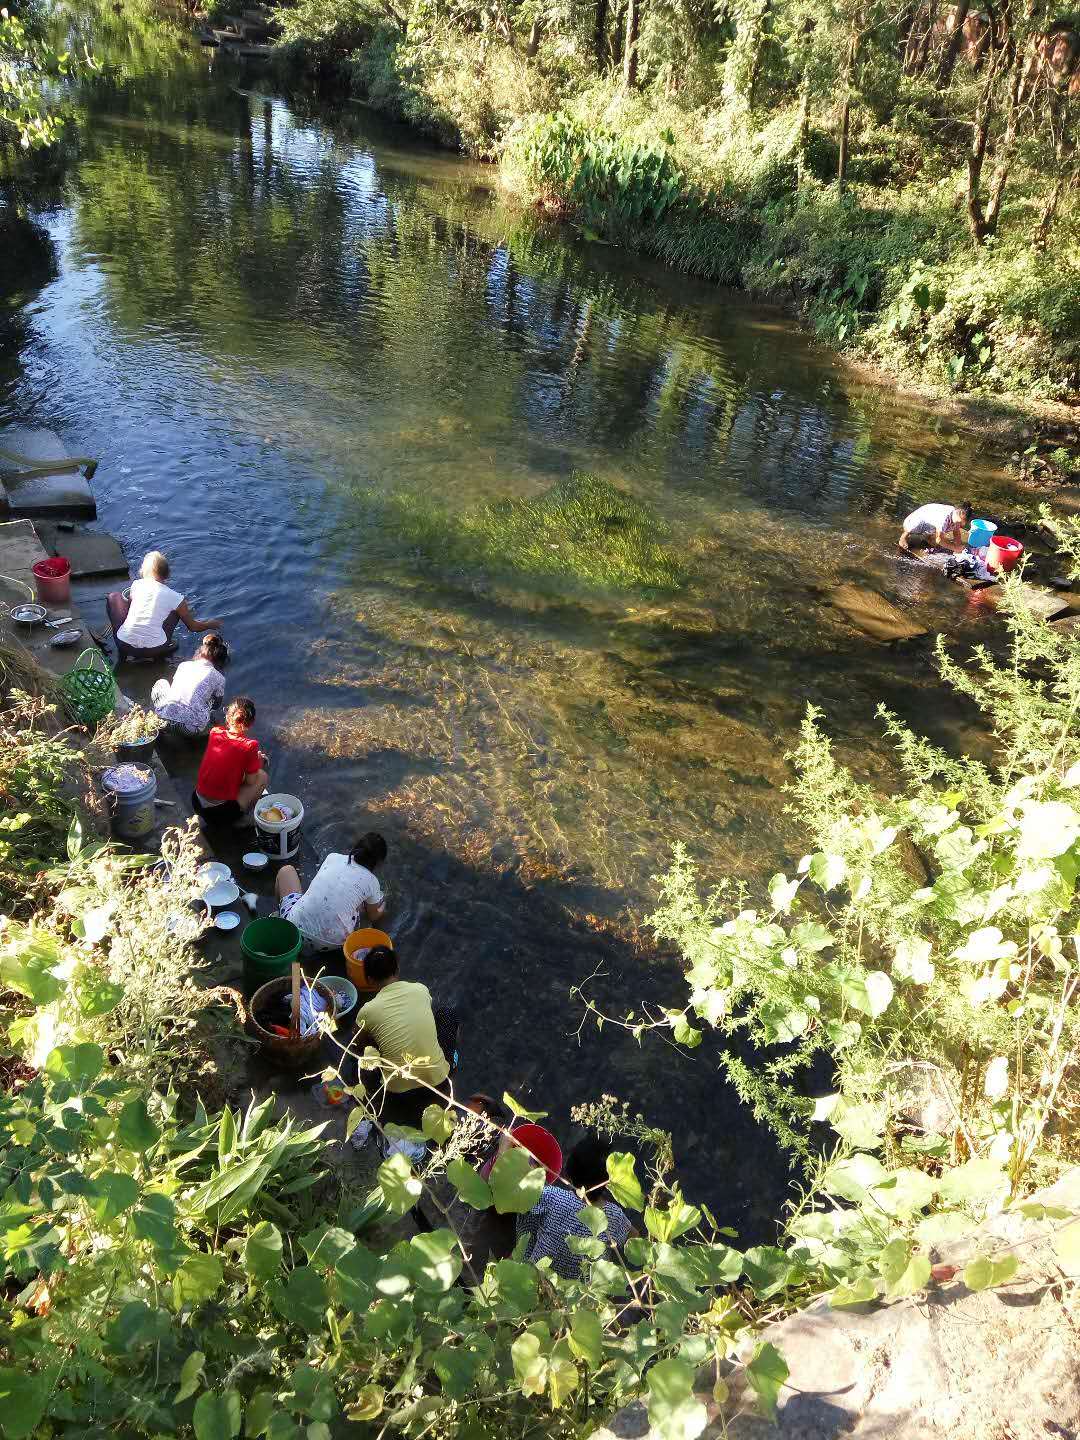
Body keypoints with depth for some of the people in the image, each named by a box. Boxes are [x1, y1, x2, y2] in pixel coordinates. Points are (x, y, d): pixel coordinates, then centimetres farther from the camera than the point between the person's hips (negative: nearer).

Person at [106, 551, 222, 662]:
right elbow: (193, 626, 12)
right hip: (154, 650, 0)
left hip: (124, 646, 0)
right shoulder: (174, 597, 1)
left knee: (114, 596, 23)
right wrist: (211, 624, 33)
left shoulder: (136, 584, 5)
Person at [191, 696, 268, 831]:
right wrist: (258, 762, 9)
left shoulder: (215, 732, -1)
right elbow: (251, 781, -7)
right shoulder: (249, 745, -17)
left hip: (197, 803, 6)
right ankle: (241, 818, 13)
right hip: (222, 813, -6)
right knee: (262, 776, 10)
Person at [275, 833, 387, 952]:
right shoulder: (372, 882, -1)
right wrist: (382, 909, 43)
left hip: (296, 928, 1)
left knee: (286, 870, 24)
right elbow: (373, 917, 17)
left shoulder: (333, 858, 3)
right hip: (334, 944, -1)